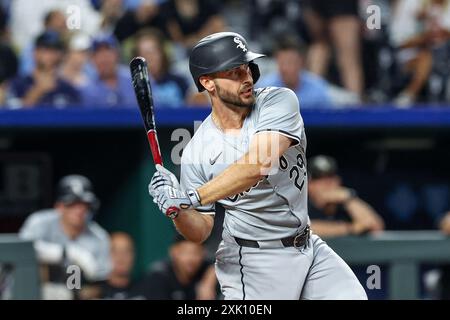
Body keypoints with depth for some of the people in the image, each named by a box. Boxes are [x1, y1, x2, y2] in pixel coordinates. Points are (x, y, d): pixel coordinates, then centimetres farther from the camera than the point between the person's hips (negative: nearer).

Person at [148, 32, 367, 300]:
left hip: (309, 246, 3)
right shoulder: (198, 152, -9)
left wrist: (191, 197, -34)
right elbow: (200, 232, -3)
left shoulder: (279, 102, -10)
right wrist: (177, 210, -26)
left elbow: (259, 164, -28)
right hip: (254, 262, -3)